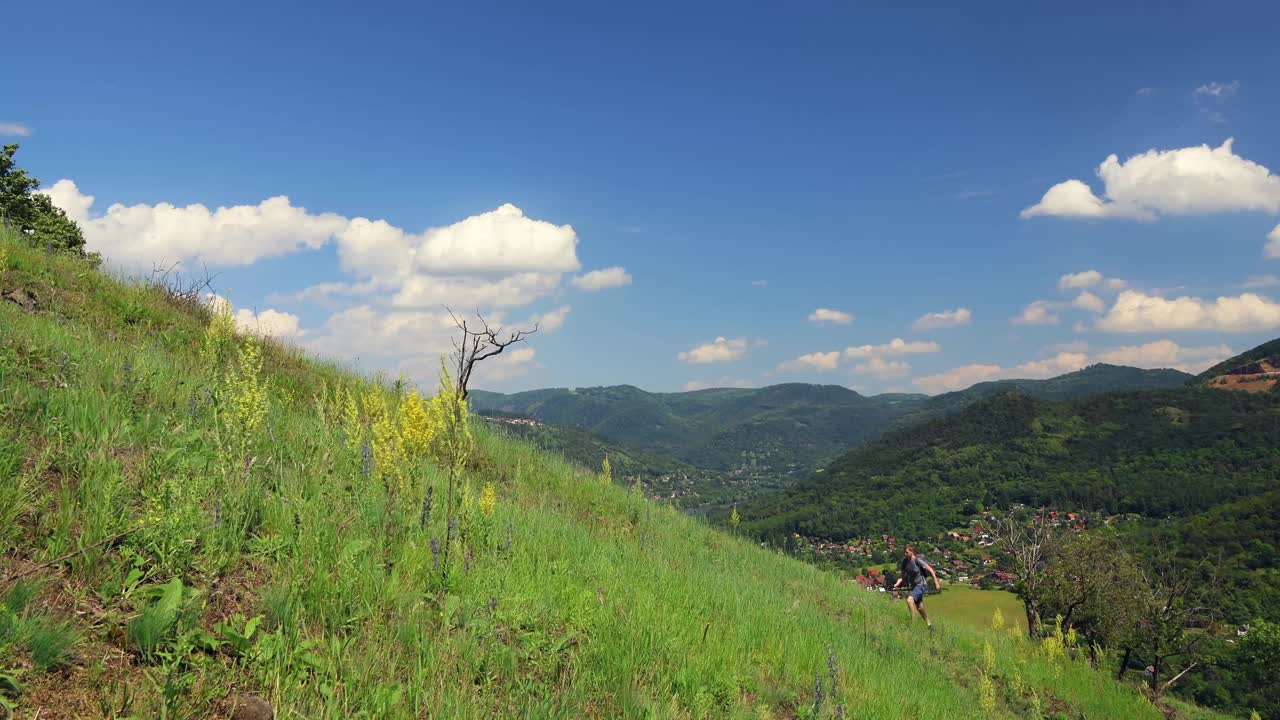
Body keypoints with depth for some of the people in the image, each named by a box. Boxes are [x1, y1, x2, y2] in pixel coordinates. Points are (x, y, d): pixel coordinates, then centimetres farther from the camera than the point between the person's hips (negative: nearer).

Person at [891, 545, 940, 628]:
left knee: (909, 599, -27)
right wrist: (897, 583, -12)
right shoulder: (905, 561, -1)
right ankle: (929, 624, 33)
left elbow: (930, 570, -15)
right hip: (913, 586, 8)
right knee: (919, 608, 15)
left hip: (921, 585, -8)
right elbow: (902, 574, 4)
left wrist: (936, 583, -14)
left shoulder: (918, 560, -20)